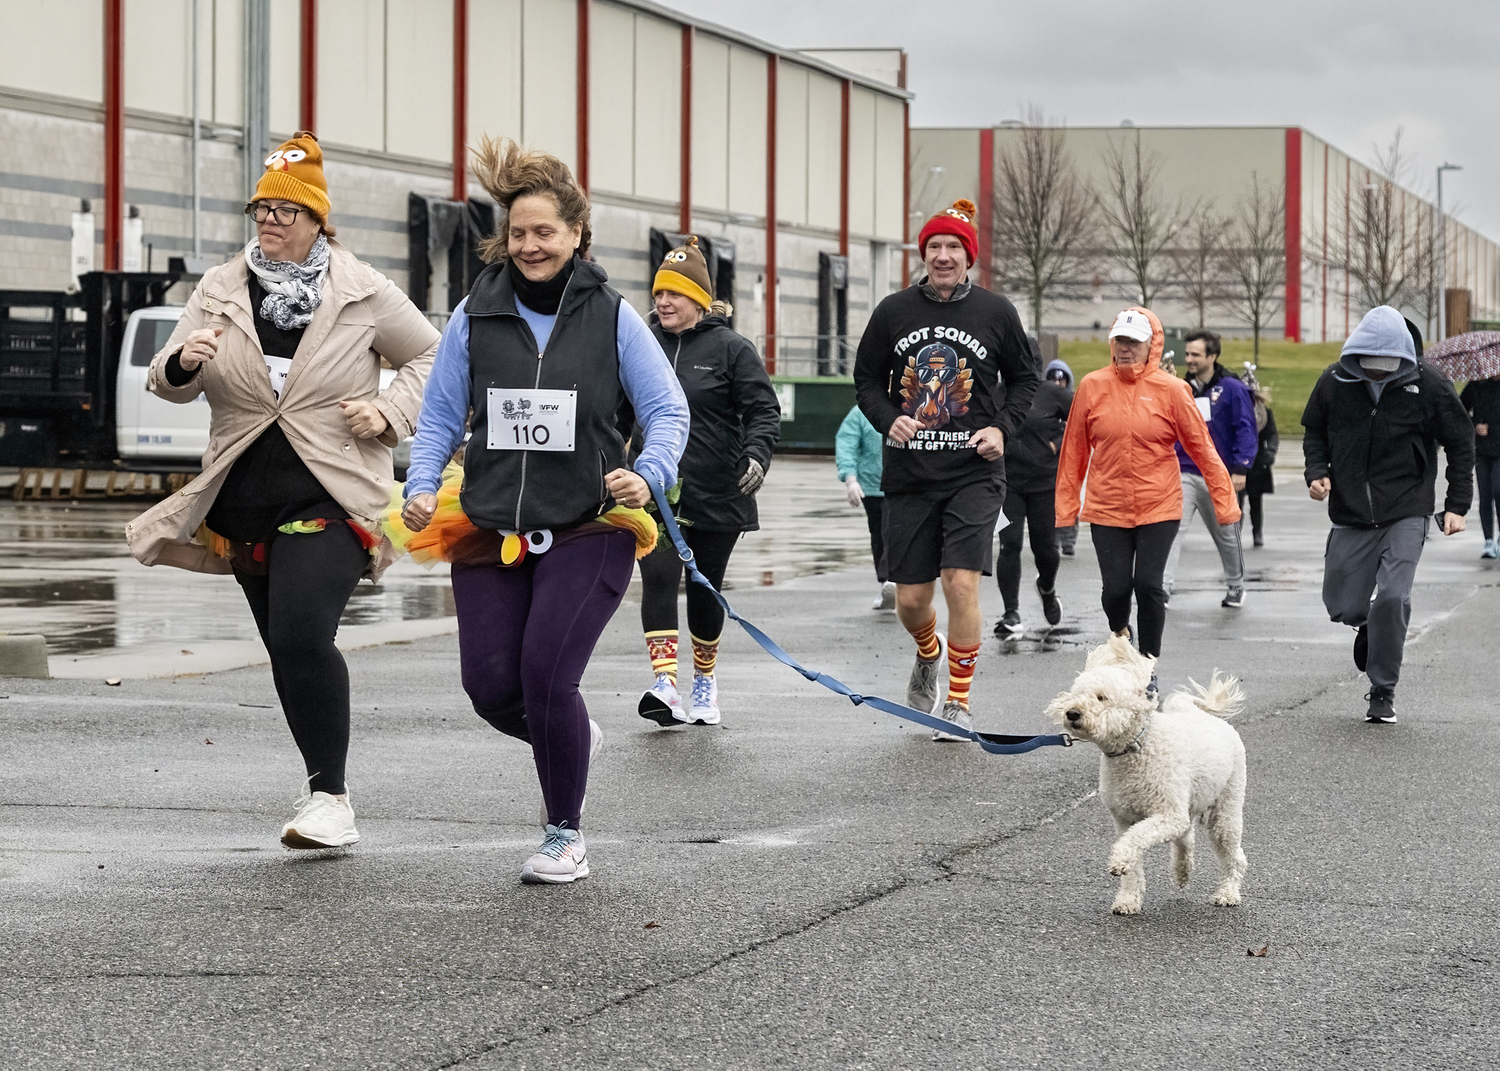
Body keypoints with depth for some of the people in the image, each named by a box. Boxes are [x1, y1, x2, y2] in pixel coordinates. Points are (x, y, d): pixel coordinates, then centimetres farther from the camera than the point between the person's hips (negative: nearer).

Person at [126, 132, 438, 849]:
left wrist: (392, 411, -6)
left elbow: (430, 355, 10)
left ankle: (330, 798, -16)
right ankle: (326, 792, 26)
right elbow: (167, 383, 2)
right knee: (286, 652, 11)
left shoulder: (364, 293, -2)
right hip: (244, 500, 5)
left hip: (329, 498, -5)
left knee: (302, 635, -23)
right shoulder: (219, 291, 6)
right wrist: (182, 363, -22)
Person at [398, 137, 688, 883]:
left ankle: (566, 835, 6)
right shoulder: (476, 316, 5)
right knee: (492, 690, -2)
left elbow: (668, 410, 1)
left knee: (545, 676, -14)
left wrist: (648, 475, -18)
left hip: (586, 529, -3)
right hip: (490, 530, 3)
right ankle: (574, 740, 34)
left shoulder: (611, 317, 0)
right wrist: (422, 487, -7)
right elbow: (441, 416, 9)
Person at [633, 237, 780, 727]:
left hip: (716, 493, -2)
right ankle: (666, 686, -24)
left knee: (705, 588, 10)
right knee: (658, 578, -16)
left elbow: (764, 410, -4)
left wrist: (756, 454, -21)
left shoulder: (730, 348, -2)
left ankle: (704, 679, 31)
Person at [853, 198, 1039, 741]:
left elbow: (1024, 377, 14)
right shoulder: (893, 312, 4)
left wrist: (1002, 428, -2)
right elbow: (866, 378, 13)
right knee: (911, 600, 5)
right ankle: (928, 655, 41)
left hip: (974, 474, -2)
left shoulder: (995, 312, 2)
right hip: (909, 477, 2)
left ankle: (959, 703, 1)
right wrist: (889, 419, -6)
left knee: (962, 583, -14)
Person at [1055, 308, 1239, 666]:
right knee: (1116, 588, -1)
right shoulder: (1092, 386, 0)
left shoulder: (1170, 389, -4)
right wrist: (1066, 506, 7)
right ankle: (1119, 632, 34)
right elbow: (1074, 450, 5)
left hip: (1159, 507, -1)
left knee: (1149, 585, -7)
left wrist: (1225, 502, -2)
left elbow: (1202, 448, -1)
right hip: (1107, 508, 1)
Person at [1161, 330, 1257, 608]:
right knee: (1172, 529, -16)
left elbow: (1245, 430, -7)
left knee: (1227, 535, 13)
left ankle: (1235, 586, 32)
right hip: (1183, 475, 3)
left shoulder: (1232, 389, -4)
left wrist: (1240, 469, -15)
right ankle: (1164, 586, -21)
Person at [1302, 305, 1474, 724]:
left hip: (1406, 513, -3)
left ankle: (1383, 692, -1)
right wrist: (1317, 471, -4)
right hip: (1350, 514, 3)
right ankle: (1368, 626, 42)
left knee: (1393, 598, -16)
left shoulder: (1428, 385, -9)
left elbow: (1460, 443, 3)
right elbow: (1315, 431, 14)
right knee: (1342, 605, 3)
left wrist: (1457, 505, -1)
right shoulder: (1335, 382, -3)